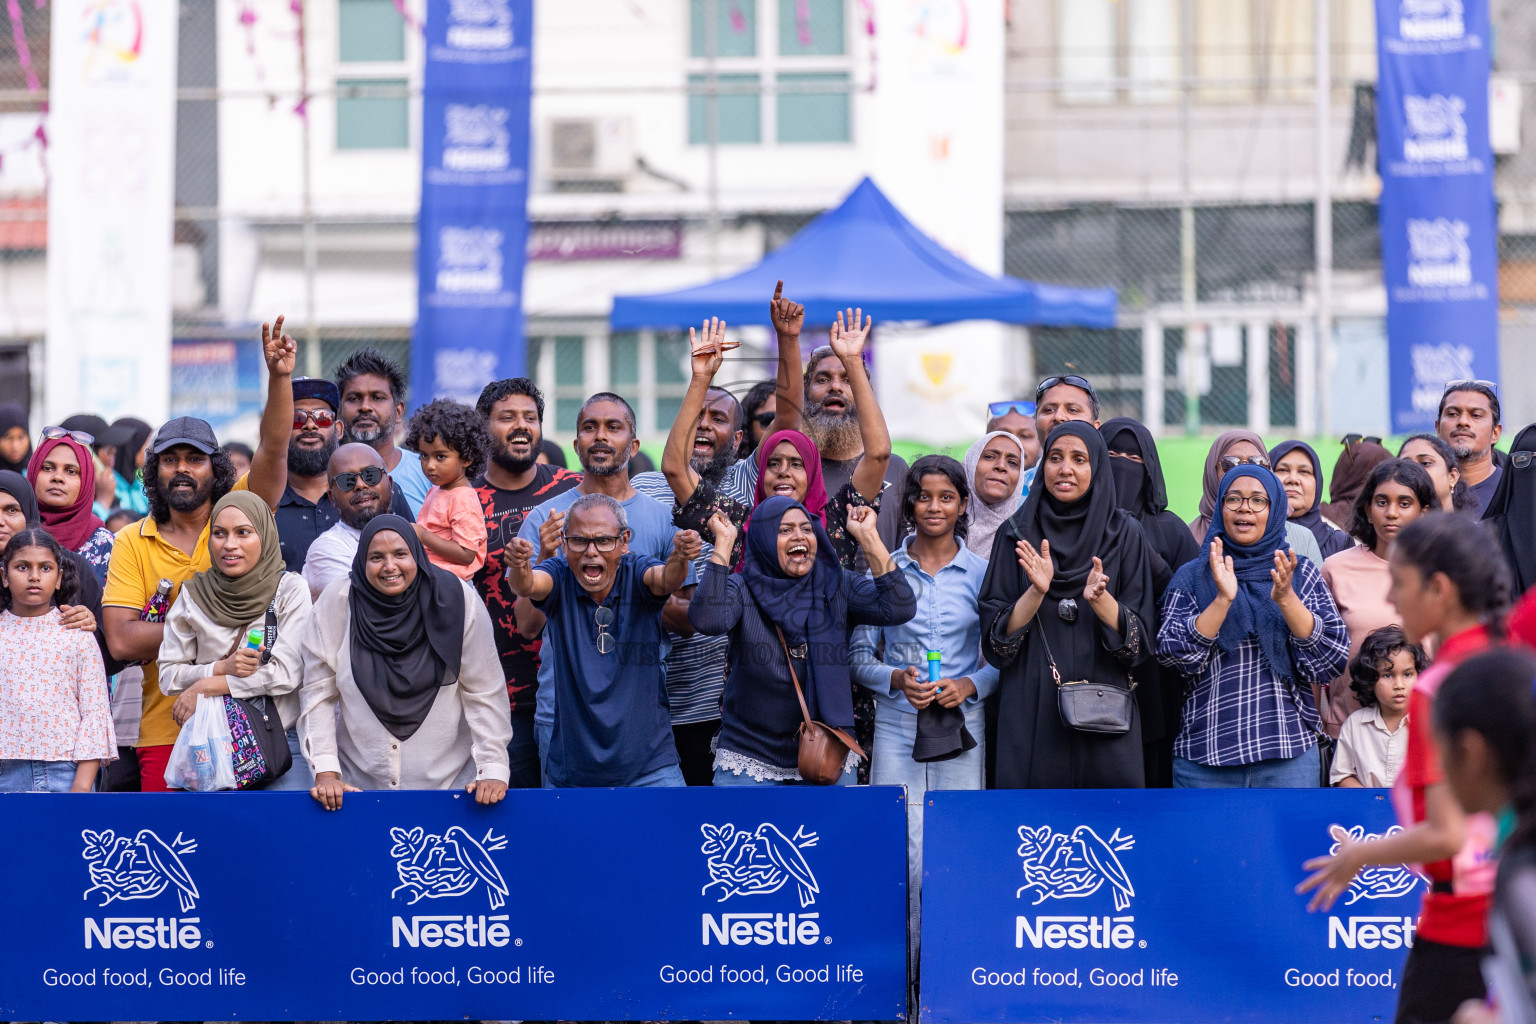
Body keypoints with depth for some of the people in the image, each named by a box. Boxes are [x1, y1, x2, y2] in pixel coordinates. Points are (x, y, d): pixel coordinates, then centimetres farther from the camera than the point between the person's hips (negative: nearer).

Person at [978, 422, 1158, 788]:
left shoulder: (1124, 534, 6)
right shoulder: (1017, 534, 8)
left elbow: (1141, 638, 0)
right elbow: (996, 637, 1)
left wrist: (1099, 599, -18)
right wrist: (1036, 591, -15)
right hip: (1032, 713, 0)